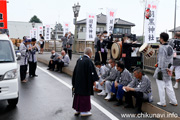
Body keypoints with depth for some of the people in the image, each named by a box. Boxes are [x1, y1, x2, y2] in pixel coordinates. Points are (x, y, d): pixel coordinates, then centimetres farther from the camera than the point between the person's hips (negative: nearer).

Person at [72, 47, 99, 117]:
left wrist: (74, 83, 19)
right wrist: (94, 80, -2)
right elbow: (92, 72, -17)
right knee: (85, 95, 5)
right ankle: (84, 111, 14)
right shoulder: (88, 61, -18)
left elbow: (75, 71, 11)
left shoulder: (79, 60, 4)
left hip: (78, 82, 7)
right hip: (85, 83, -7)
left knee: (78, 95, 15)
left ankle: (77, 110, 26)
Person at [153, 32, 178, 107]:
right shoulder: (170, 47, 6)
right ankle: (174, 102, 25)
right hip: (167, 70, 8)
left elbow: (161, 60, -19)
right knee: (169, 86, 17)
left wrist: (160, 70, -14)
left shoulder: (161, 48, -18)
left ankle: (163, 103, 15)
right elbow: (171, 59, 6)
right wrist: (168, 67, 8)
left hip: (161, 70, -8)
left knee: (161, 87, 5)